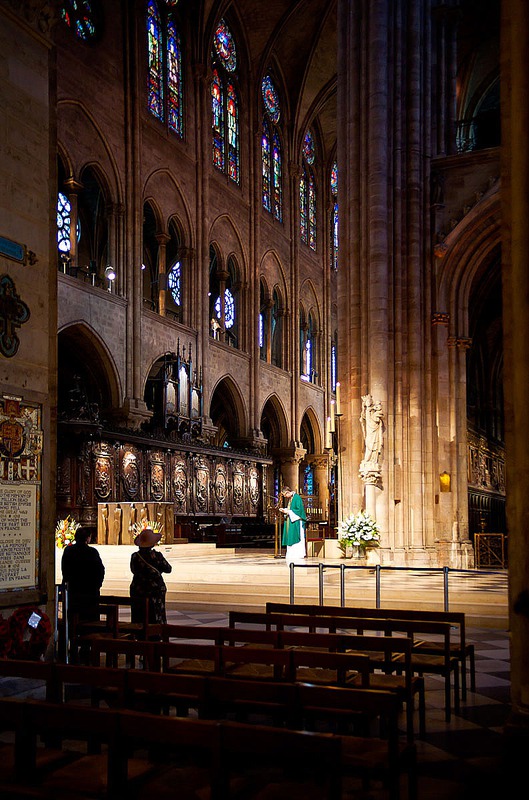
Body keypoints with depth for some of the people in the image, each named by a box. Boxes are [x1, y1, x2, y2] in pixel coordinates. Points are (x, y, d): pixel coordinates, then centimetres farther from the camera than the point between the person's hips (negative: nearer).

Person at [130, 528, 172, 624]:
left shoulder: (134, 556, -6)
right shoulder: (156, 556, -14)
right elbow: (168, 569, -2)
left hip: (138, 592, 2)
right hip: (156, 591, -2)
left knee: (138, 621, 10)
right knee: (156, 619, 6)